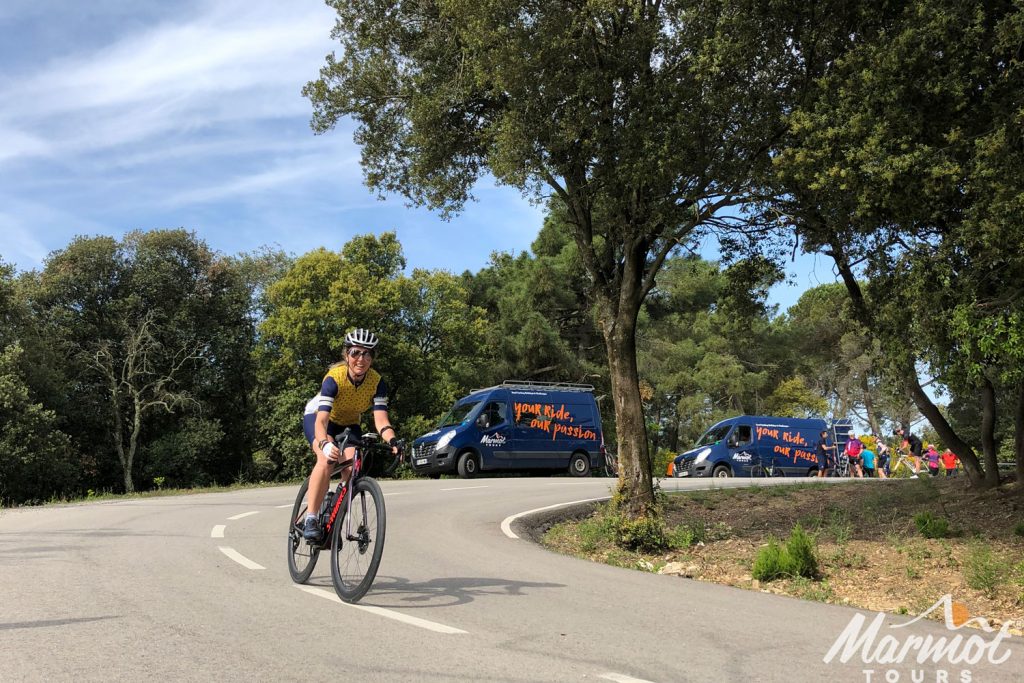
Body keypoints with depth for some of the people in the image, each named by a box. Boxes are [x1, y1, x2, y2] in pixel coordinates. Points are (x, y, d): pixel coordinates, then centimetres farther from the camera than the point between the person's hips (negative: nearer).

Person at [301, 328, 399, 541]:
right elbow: (321, 420, -42)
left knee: (353, 465, -21)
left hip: (348, 424, 4)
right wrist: (325, 444, -62)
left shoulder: (377, 382, -24)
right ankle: (310, 520, -28)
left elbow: (381, 420, -32)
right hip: (317, 417, -3)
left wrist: (393, 440, -52)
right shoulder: (334, 378, -33)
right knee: (327, 459, -32)